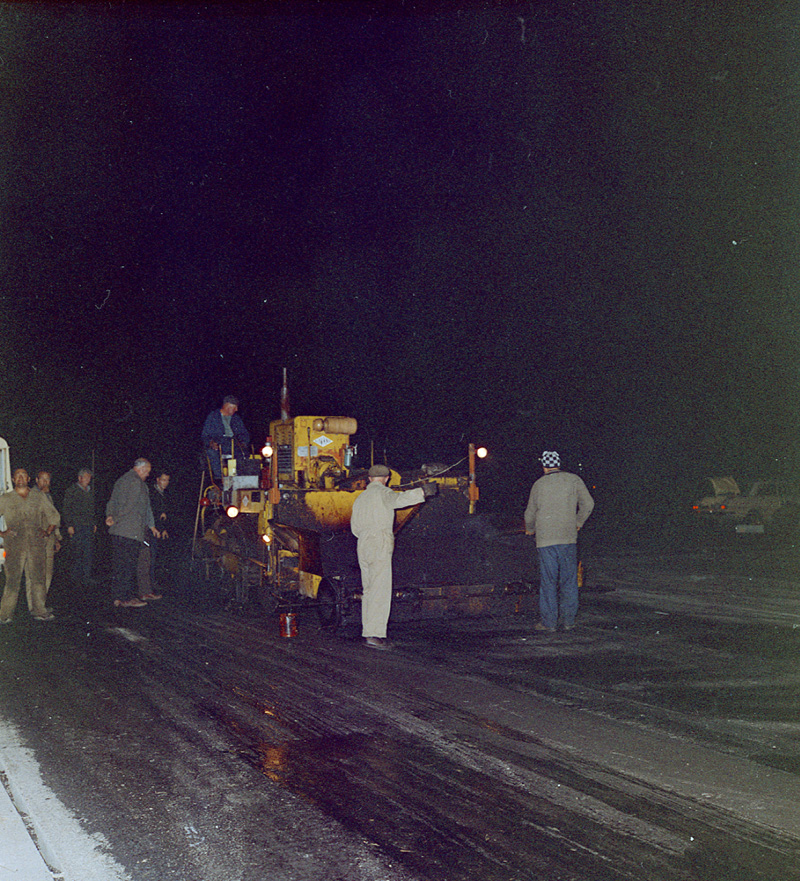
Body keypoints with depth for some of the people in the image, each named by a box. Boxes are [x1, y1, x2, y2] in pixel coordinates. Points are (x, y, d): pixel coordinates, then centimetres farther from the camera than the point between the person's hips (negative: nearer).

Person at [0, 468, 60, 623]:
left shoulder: (39, 497, 14)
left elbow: (54, 516, 21)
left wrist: (48, 531, 8)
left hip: (36, 543, 2)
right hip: (14, 544, -2)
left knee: (37, 577, 1)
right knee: (12, 578, -6)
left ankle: (39, 610, 8)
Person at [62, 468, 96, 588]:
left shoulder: (91, 491, 16)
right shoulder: (71, 490, -1)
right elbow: (67, 509, -3)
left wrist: (94, 524, 16)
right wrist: (69, 525, -10)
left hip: (89, 527, 5)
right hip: (76, 526, -5)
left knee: (89, 554, -1)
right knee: (77, 553, -3)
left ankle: (86, 579, 2)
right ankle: (76, 579, 7)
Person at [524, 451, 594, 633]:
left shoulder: (539, 484, 4)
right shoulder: (573, 480, 4)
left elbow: (530, 513, 12)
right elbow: (588, 503, 2)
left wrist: (530, 529, 31)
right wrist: (578, 522, 18)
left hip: (545, 538, -1)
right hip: (568, 537, 1)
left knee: (548, 581, 2)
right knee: (569, 580, 9)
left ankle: (548, 622, 3)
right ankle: (569, 620, 11)